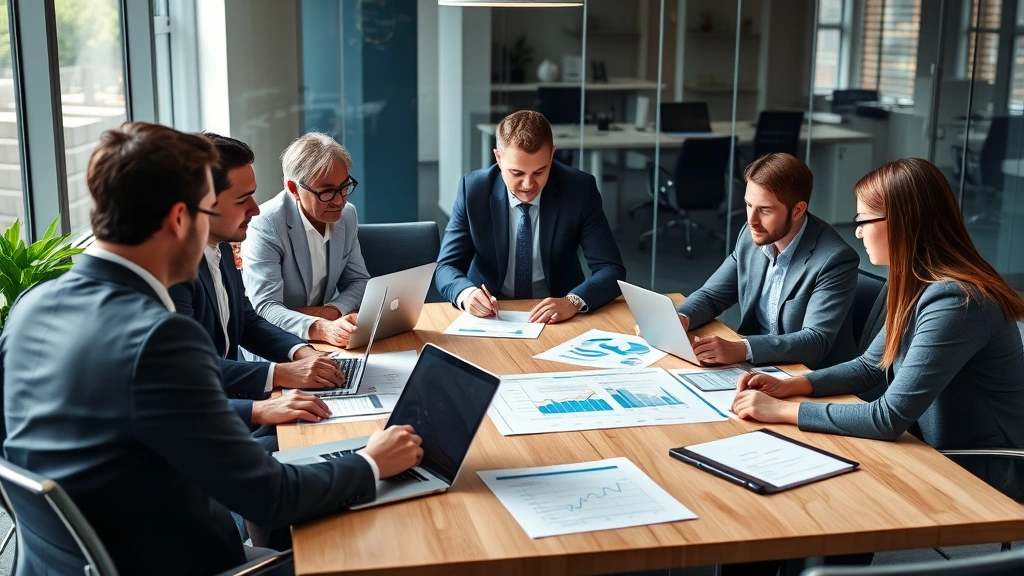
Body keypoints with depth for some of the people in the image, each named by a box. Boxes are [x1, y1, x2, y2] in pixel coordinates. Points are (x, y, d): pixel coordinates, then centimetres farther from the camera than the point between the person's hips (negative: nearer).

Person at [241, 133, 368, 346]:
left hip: (325, 346, 5)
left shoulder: (347, 215, 0)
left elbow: (359, 281, 9)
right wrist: (322, 329, -39)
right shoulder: (264, 226, -17)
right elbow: (265, 308, -23)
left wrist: (333, 311, -11)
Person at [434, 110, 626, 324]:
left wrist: (573, 301, -30)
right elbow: (446, 267, -6)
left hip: (558, 317, 0)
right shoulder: (473, 189, -9)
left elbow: (612, 270, -12)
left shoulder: (580, 188, -10)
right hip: (492, 314, 1)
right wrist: (466, 293, -28)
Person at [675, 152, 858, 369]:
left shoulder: (835, 259, -21)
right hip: (756, 366, 6)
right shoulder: (752, 237, -3)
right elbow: (711, 295, 5)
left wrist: (739, 349, -38)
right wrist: (680, 319, -17)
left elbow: (816, 341, -27)